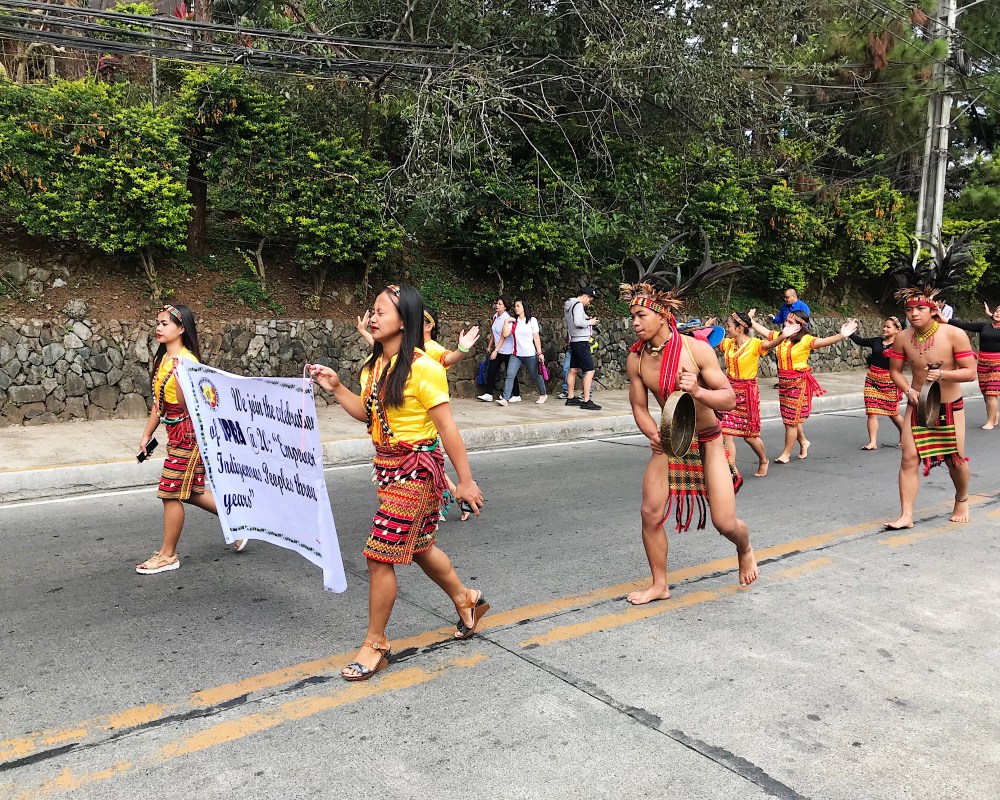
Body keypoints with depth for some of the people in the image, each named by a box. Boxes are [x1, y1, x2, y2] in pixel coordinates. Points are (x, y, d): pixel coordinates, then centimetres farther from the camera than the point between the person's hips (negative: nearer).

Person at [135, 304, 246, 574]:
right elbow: (159, 401, 16)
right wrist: (147, 434, 16)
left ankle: (167, 555, 13)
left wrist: (179, 374, -34)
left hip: (189, 432, -9)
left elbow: (186, 404, -23)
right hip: (175, 431, 9)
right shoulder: (163, 359, 10)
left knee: (171, 492, -1)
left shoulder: (187, 361, -17)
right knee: (190, 491, 15)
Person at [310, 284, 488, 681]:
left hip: (416, 468, -8)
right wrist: (335, 388, 2)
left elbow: (447, 428, -17)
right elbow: (367, 413, 12)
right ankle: (467, 600, 44)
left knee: (379, 555, -4)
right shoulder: (374, 365, 5)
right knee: (417, 546, 21)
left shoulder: (423, 368, -19)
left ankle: (375, 644, 14)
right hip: (387, 465, 9)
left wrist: (465, 480, -14)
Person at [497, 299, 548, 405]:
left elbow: (536, 338, -1)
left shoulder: (532, 320, 0)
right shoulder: (513, 321, 7)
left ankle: (543, 394, 33)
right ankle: (505, 399, -15)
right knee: (510, 375, -12)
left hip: (530, 354, -2)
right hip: (516, 355, 3)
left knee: (534, 376, 11)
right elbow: (505, 334, -5)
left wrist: (540, 353, -4)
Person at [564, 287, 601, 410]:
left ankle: (570, 398, 21)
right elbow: (578, 322, -25)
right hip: (581, 342, -10)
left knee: (573, 370, 15)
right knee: (590, 370, -10)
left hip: (574, 342, 10)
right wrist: (590, 322, -10)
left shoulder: (568, 305, 16)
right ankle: (586, 401, -12)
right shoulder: (578, 305, -13)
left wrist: (586, 320, 13)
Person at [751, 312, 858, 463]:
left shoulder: (805, 340, -14)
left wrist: (841, 335, -46)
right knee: (792, 419, 15)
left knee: (791, 420, 1)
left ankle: (786, 454, 12)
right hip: (783, 382, 6)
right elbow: (763, 331, 18)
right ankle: (803, 442, 39)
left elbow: (824, 341, -29)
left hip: (798, 383, -6)